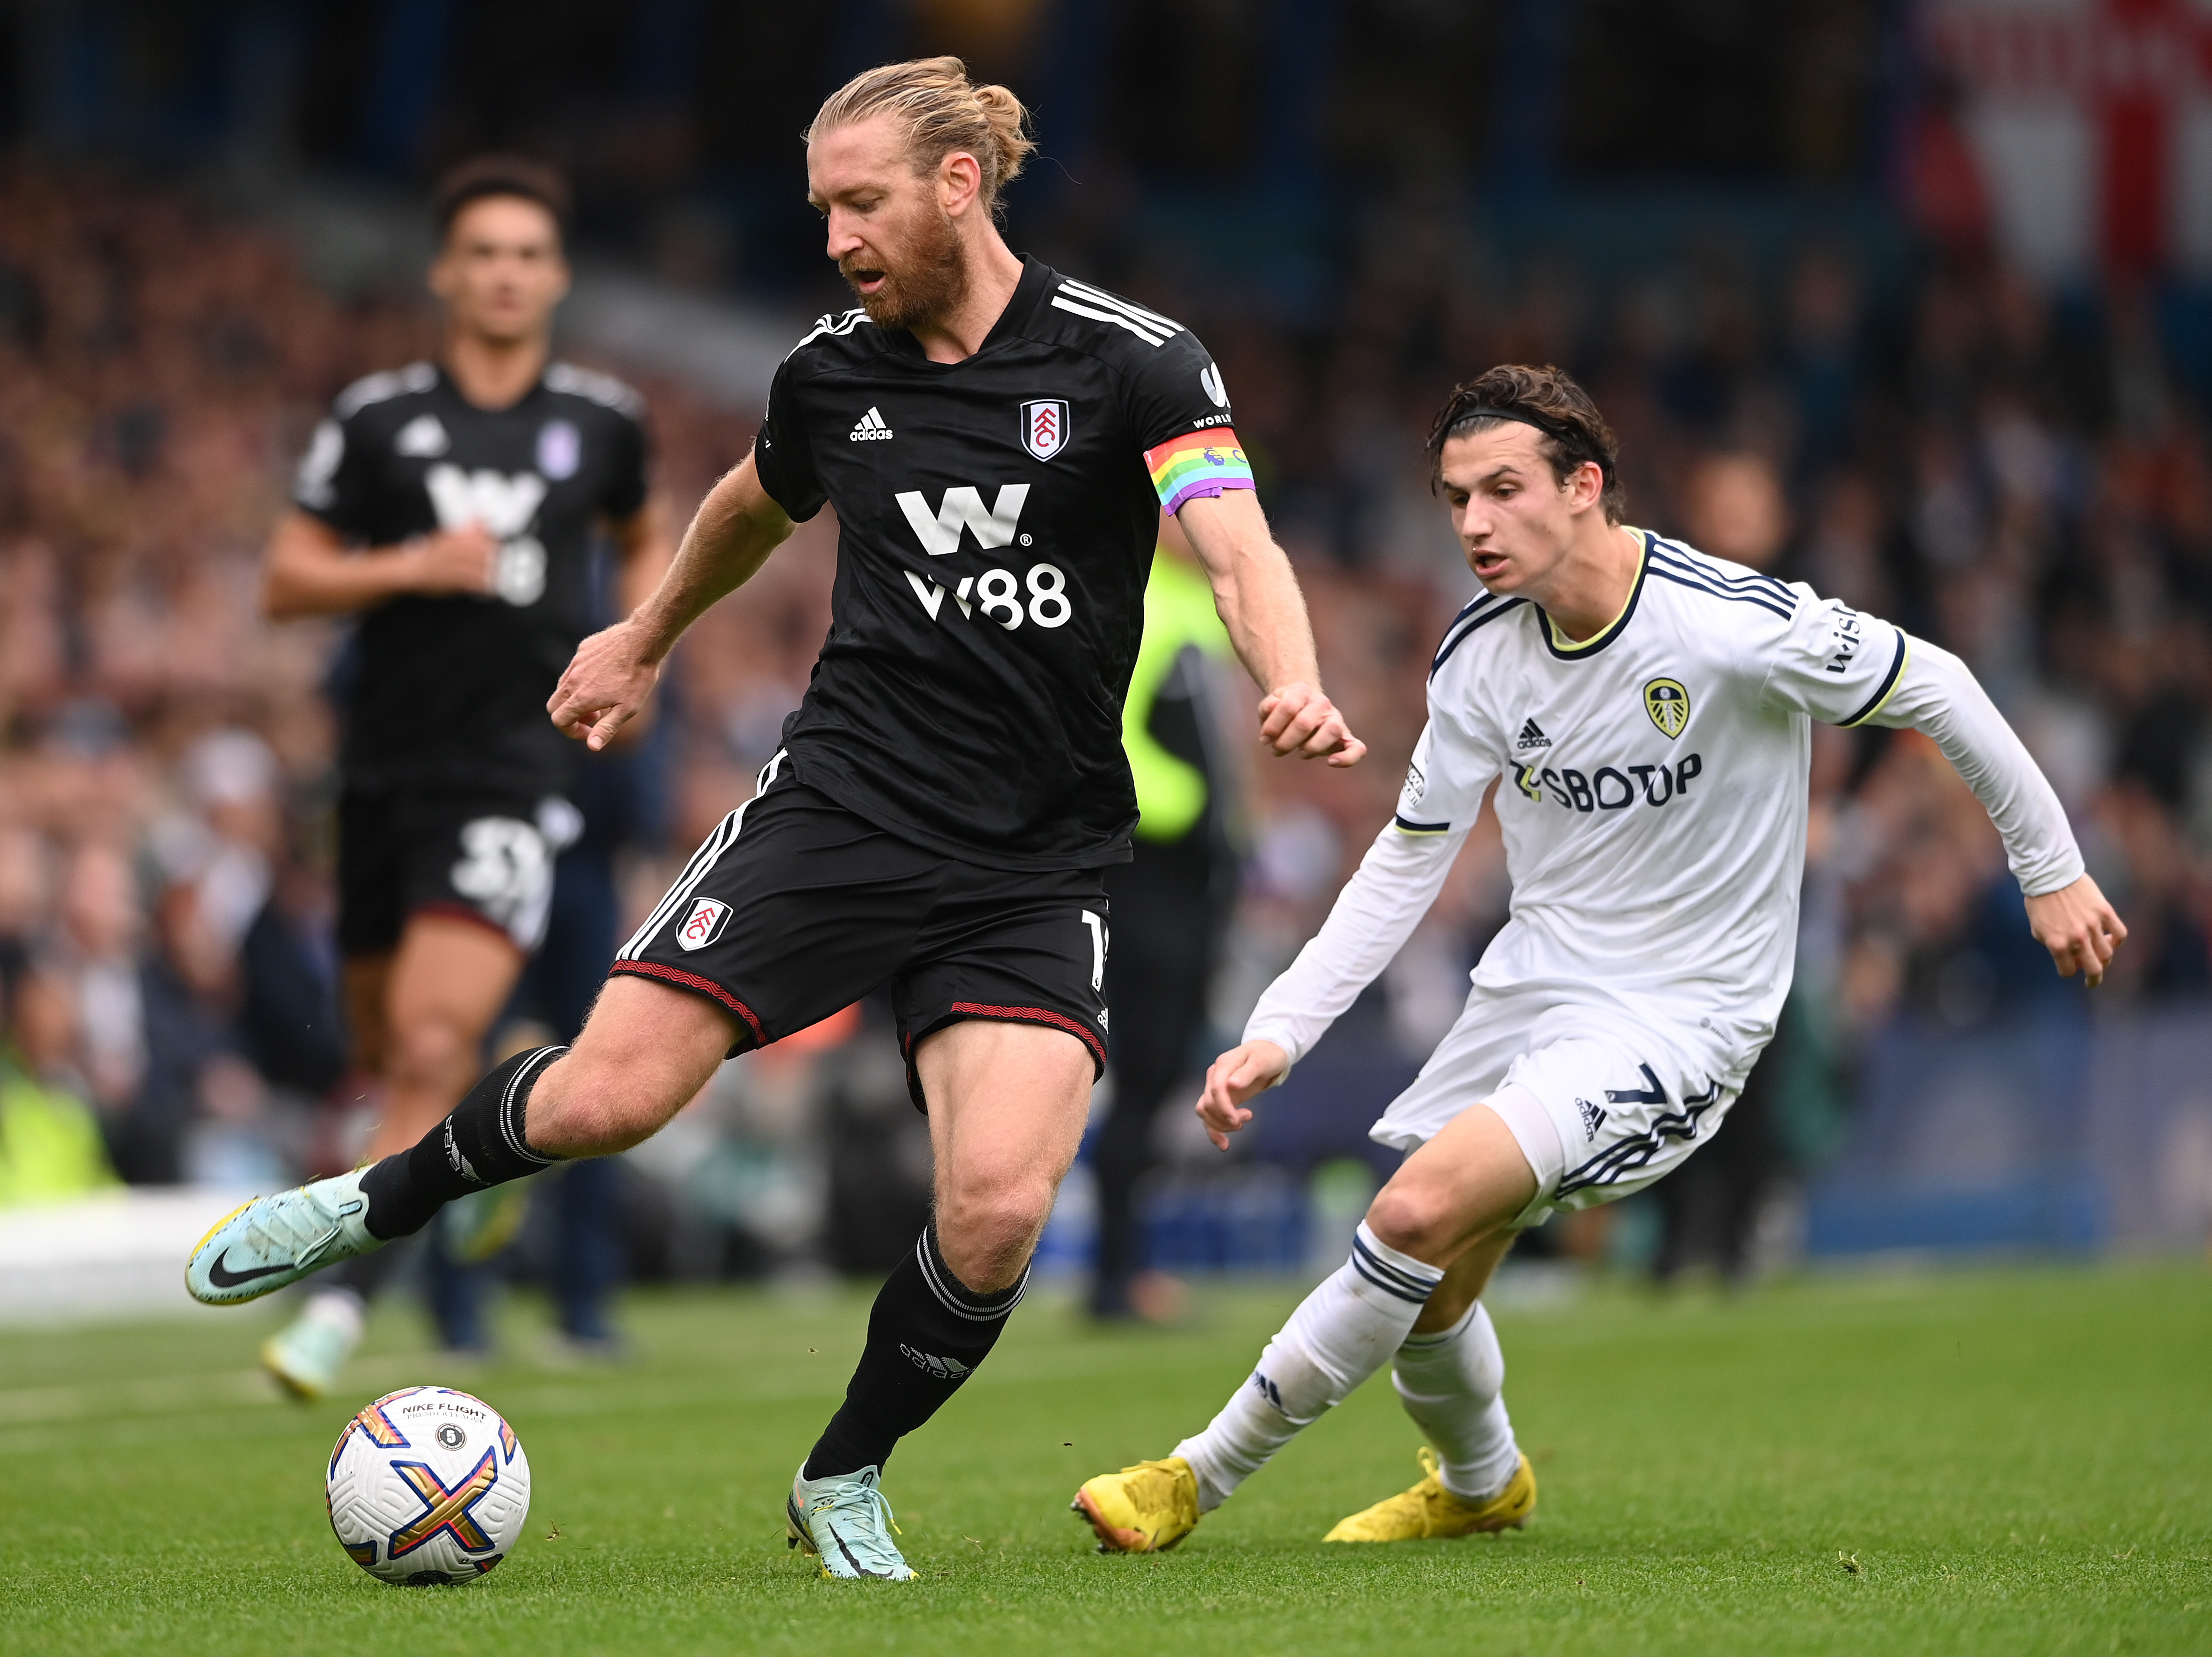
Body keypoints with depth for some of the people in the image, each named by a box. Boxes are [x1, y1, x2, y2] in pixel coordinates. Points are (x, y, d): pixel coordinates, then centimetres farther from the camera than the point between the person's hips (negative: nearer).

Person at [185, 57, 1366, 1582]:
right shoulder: (833, 374, 6)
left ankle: (844, 1482, 7)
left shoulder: (1129, 362, -7)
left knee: (999, 1208, -19)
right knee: (604, 1099, -9)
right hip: (842, 807, 3)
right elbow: (759, 503, 28)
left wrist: (1293, 685, -41)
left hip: (1036, 866, -2)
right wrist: (648, 637, 42)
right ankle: (384, 1203, 23)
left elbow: (1237, 546, -20)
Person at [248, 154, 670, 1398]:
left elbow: (643, 538, 27)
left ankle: (343, 1305, -16)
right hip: (387, 767, 2)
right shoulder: (379, 418, 2)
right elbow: (286, 583, 3)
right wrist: (411, 567, -13)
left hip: (514, 770, -2)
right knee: (387, 1048, 13)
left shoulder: (604, 421, 6)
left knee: (431, 1051, -18)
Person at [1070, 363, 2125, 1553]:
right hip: (1534, 984, 6)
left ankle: (1202, 1476, -9)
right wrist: (1277, 1031, -3)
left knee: (1421, 1208, -23)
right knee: (1428, 1295, 7)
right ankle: (1480, 1486, 41)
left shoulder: (1734, 624, -21)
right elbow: (1407, 862, 5)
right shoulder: (1480, 658, -4)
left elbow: (1932, 689, -8)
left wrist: (2049, 869, 2)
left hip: (1678, 1019, -6)